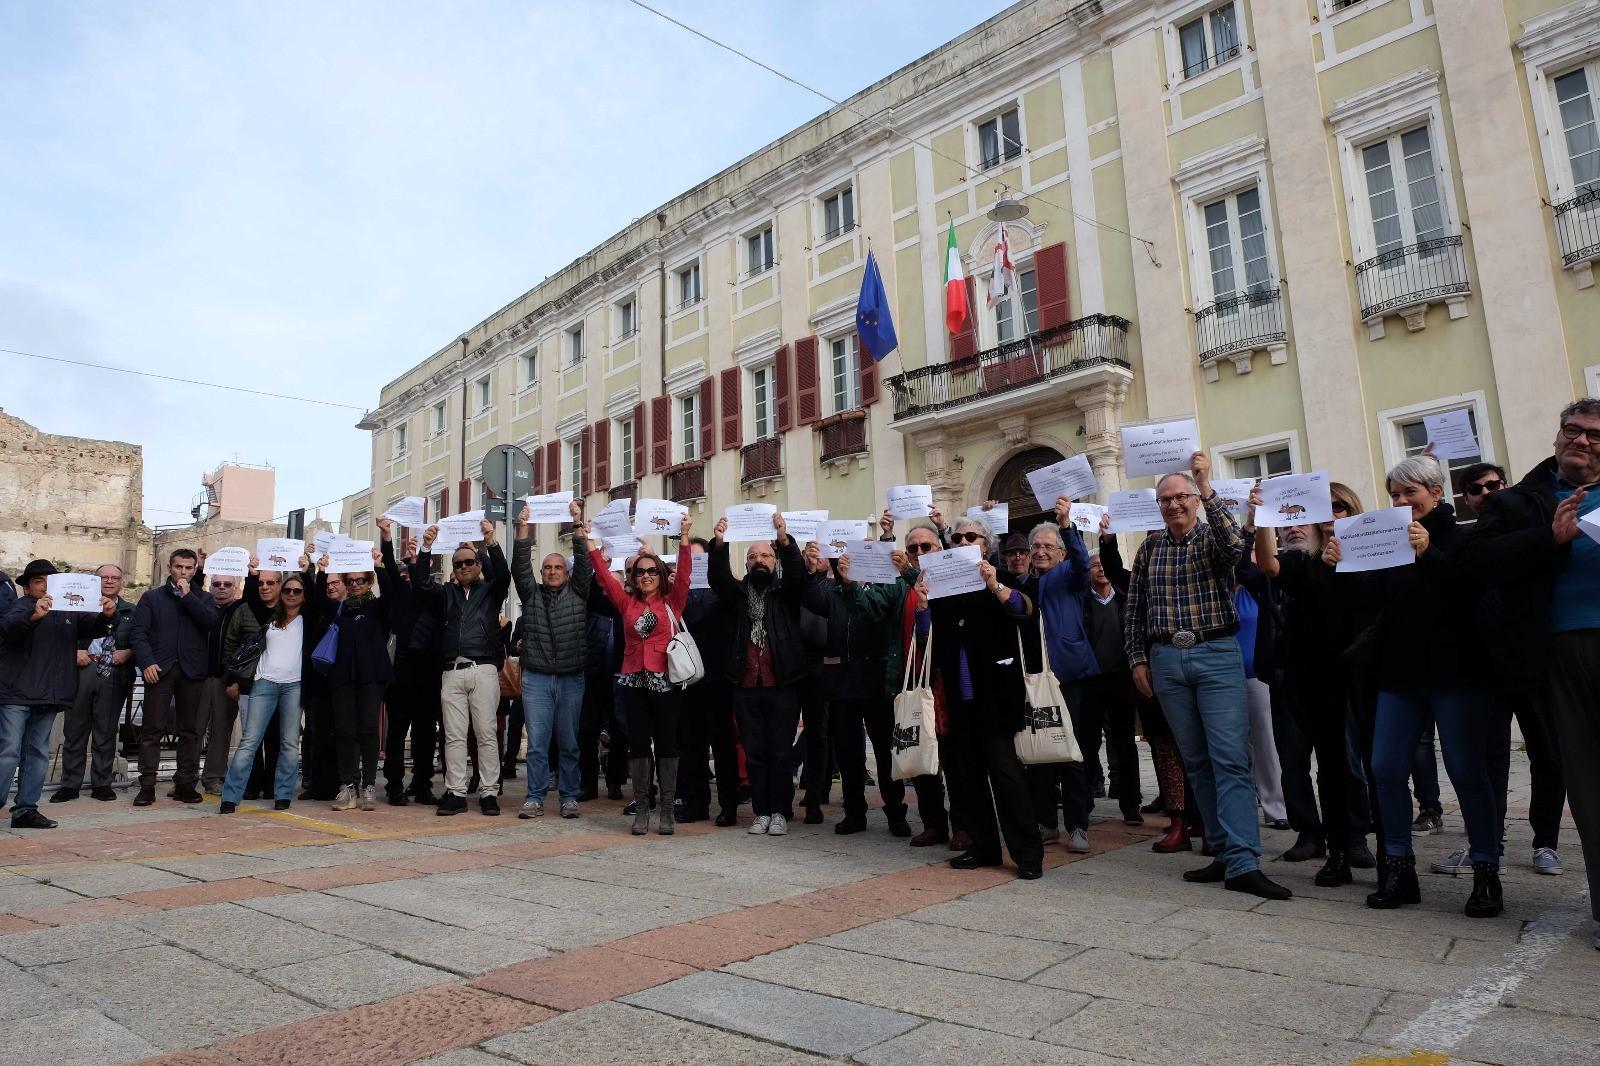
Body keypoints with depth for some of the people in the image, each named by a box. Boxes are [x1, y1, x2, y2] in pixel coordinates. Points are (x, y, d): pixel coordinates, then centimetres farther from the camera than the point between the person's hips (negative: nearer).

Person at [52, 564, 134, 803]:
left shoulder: (130, 612, 13)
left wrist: (128, 653, -10)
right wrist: (73, 653, -9)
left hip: (113, 676, 0)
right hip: (82, 671, 0)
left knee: (106, 732, 5)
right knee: (74, 730, 4)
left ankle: (102, 783, 13)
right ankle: (70, 784, 13)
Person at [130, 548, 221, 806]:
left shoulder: (203, 598, 14)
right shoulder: (152, 597, 12)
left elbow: (211, 622, -6)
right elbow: (138, 631, 2)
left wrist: (187, 595, -6)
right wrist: (146, 662, -12)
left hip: (192, 670, 1)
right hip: (159, 669, -1)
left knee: (189, 729, 4)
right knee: (152, 729, -1)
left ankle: (185, 784, 10)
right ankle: (147, 785, 4)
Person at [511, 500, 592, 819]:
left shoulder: (577, 593, 8)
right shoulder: (530, 594, 11)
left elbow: (585, 564, -2)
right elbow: (520, 567, -1)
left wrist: (578, 525, -8)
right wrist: (524, 530, -10)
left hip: (571, 679, 0)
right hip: (536, 678, 0)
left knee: (569, 743, 6)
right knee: (537, 743, 1)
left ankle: (569, 798, 14)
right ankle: (535, 798, 9)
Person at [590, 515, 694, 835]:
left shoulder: (672, 602, 5)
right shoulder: (627, 603, 11)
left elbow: (683, 573, -7)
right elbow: (604, 575, 6)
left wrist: (684, 538, -16)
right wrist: (589, 544, 0)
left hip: (666, 680, -2)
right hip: (634, 680, 2)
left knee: (666, 743, 3)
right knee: (637, 744, 5)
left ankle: (667, 810, 9)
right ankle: (641, 809, 13)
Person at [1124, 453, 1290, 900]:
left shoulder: (1213, 536, 2)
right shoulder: (1150, 546, 11)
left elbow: (1235, 545, -24)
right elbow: (1134, 609, 12)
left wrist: (1206, 487, -23)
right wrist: (1138, 659, 6)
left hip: (1217, 655, -3)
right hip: (1165, 659, 4)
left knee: (1231, 758, -9)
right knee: (1196, 761, 7)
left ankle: (1242, 864, -10)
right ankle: (1225, 851, 15)